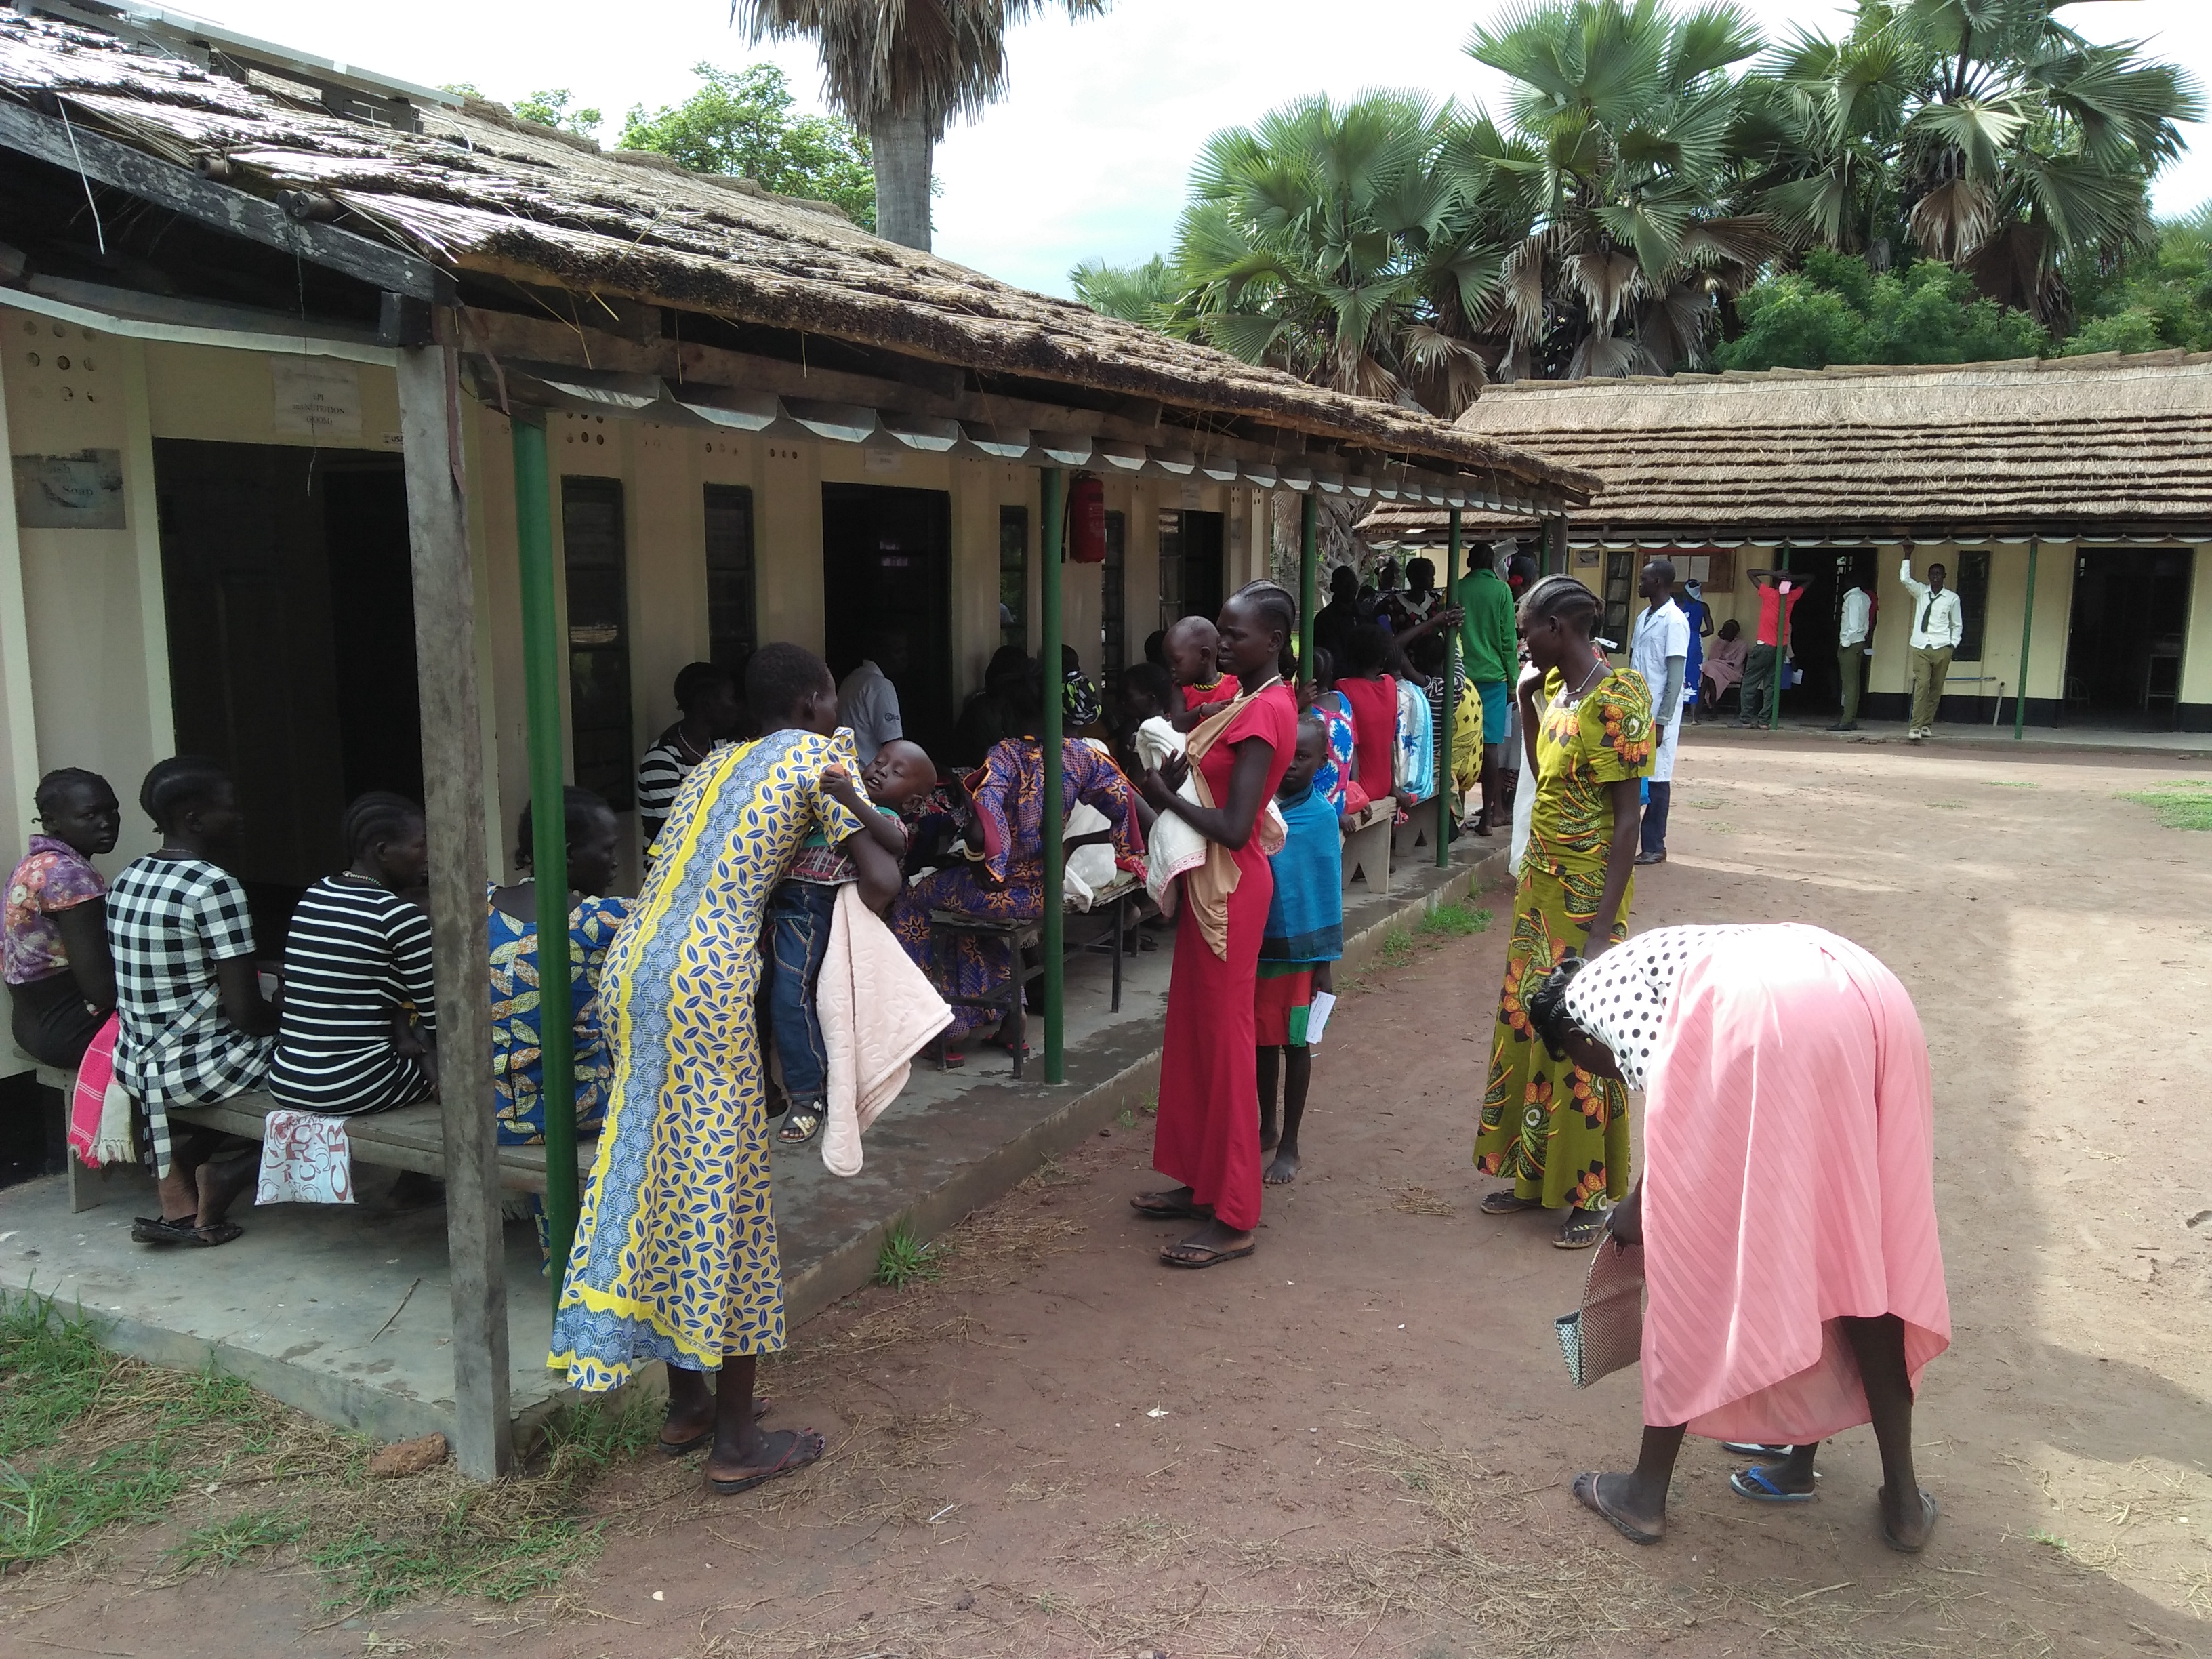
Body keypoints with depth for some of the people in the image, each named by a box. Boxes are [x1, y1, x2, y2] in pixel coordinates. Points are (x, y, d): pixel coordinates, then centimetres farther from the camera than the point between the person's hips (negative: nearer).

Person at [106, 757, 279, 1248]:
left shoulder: (126, 879, 6)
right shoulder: (214, 886, -20)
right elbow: (245, 1011, -22)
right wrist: (281, 1021, 1)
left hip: (133, 1064, 8)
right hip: (200, 1069, -8)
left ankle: (178, 1201, 20)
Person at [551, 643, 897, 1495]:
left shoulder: (720, 762, 23)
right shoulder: (815, 755, 2)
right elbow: (878, 877, -4)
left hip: (630, 971, 8)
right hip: (706, 983, -8)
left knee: (655, 1182, 15)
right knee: (722, 1198, 1)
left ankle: (685, 1405, 28)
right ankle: (736, 1441, 11)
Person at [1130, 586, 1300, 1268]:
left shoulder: (1263, 712, -19)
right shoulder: (1252, 701, 11)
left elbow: (1234, 826, -25)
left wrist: (1165, 795, -13)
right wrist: (1177, 773, -7)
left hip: (1230, 887, -10)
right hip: (1209, 882, 10)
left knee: (1225, 1043, -3)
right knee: (1194, 1035, 17)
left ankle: (1233, 1220, 6)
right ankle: (1203, 1184, 29)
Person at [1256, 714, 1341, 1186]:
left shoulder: (1322, 815, -9)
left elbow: (1328, 891, -7)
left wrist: (1325, 961, -6)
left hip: (1300, 947, -3)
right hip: (1256, 941, 3)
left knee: (1295, 1043, 7)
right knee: (1262, 1037, 15)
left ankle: (1289, 1146, 18)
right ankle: (1266, 1128, 33)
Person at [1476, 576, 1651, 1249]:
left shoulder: (1616, 700, -18)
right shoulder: (1559, 687, 7)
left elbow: (1627, 820, -20)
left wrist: (1603, 927, -22)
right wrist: (1527, 699, 11)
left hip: (1587, 895, -9)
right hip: (1540, 884, 9)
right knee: (1527, 1029, 15)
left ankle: (1592, 1194, 16)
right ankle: (1536, 1174, 28)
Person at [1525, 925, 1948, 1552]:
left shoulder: (1587, 991, 20)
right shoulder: (1653, 960, 40)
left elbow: (1677, 1091, -1)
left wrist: (1639, 1209, 12)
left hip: (1762, 1019, -7)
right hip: (1871, 997, 8)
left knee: (1695, 1255, 6)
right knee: (1865, 1252, 19)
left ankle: (1647, 1493, 20)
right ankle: (1903, 1498, 30)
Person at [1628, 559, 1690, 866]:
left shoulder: (1674, 622, -12)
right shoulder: (1644, 617, 14)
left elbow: (1675, 677, -15)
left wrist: (1661, 721, -18)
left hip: (1657, 715, -7)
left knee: (1656, 779, 0)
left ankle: (1654, 847, 7)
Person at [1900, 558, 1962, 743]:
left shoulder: (1952, 598, 6)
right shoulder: (1920, 591, 7)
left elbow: (1957, 625, 13)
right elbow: (1904, 579, -8)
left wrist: (1953, 644, 2)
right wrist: (1907, 557, -7)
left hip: (1941, 648, 1)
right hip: (1921, 647, -1)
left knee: (1936, 689, 5)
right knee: (1922, 686, -11)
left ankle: (1927, 725, 14)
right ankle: (1915, 727, -15)